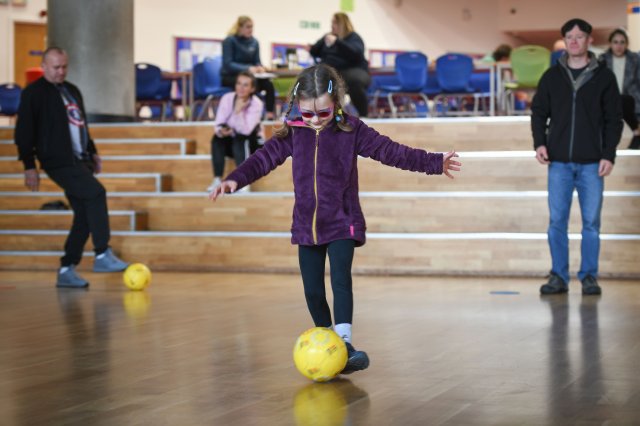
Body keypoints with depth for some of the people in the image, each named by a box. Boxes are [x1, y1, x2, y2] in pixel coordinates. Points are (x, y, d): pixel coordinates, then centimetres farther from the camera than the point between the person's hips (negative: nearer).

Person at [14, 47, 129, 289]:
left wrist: (92, 152, 22)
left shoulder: (72, 91, 19)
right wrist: (29, 166, -11)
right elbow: (24, 132, -6)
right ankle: (102, 256, -20)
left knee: (85, 215, 2)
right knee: (96, 193, -24)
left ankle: (66, 271, 8)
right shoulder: (34, 93, -3)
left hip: (80, 161, 8)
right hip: (59, 162, -8)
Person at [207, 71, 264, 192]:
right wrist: (221, 131, -38)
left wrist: (238, 111, -39)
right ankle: (217, 180, -30)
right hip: (229, 143, 2)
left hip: (247, 145, -2)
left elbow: (246, 130, -28)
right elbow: (218, 124, -16)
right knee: (217, 136, -29)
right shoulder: (227, 98, -12)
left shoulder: (256, 103, -18)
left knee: (240, 138, -34)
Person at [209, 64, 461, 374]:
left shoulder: (351, 130, -5)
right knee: (312, 290, 5)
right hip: (306, 225, 3)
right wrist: (235, 179, -13)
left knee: (341, 280, -18)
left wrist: (434, 163, -8)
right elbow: (264, 158, 1)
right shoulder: (292, 133, 2)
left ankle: (344, 342, -21)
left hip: (342, 223, -3)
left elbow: (390, 151, -5)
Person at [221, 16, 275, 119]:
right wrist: (248, 68, -30)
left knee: (268, 84, -24)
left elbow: (257, 62, 10)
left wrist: (260, 67, -17)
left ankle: (270, 113, -25)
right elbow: (227, 64, -17)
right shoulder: (229, 41, -10)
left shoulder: (254, 42, 7)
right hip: (229, 77, -5)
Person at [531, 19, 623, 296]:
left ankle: (589, 277, 10)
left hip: (591, 163, -1)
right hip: (559, 162, 1)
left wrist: (609, 155, -6)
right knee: (557, 221, 2)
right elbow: (539, 113, 11)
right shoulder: (552, 76, 7)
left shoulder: (604, 77, 2)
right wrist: (539, 143, -5)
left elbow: (614, 120, 2)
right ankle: (559, 277, 9)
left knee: (591, 222, 2)